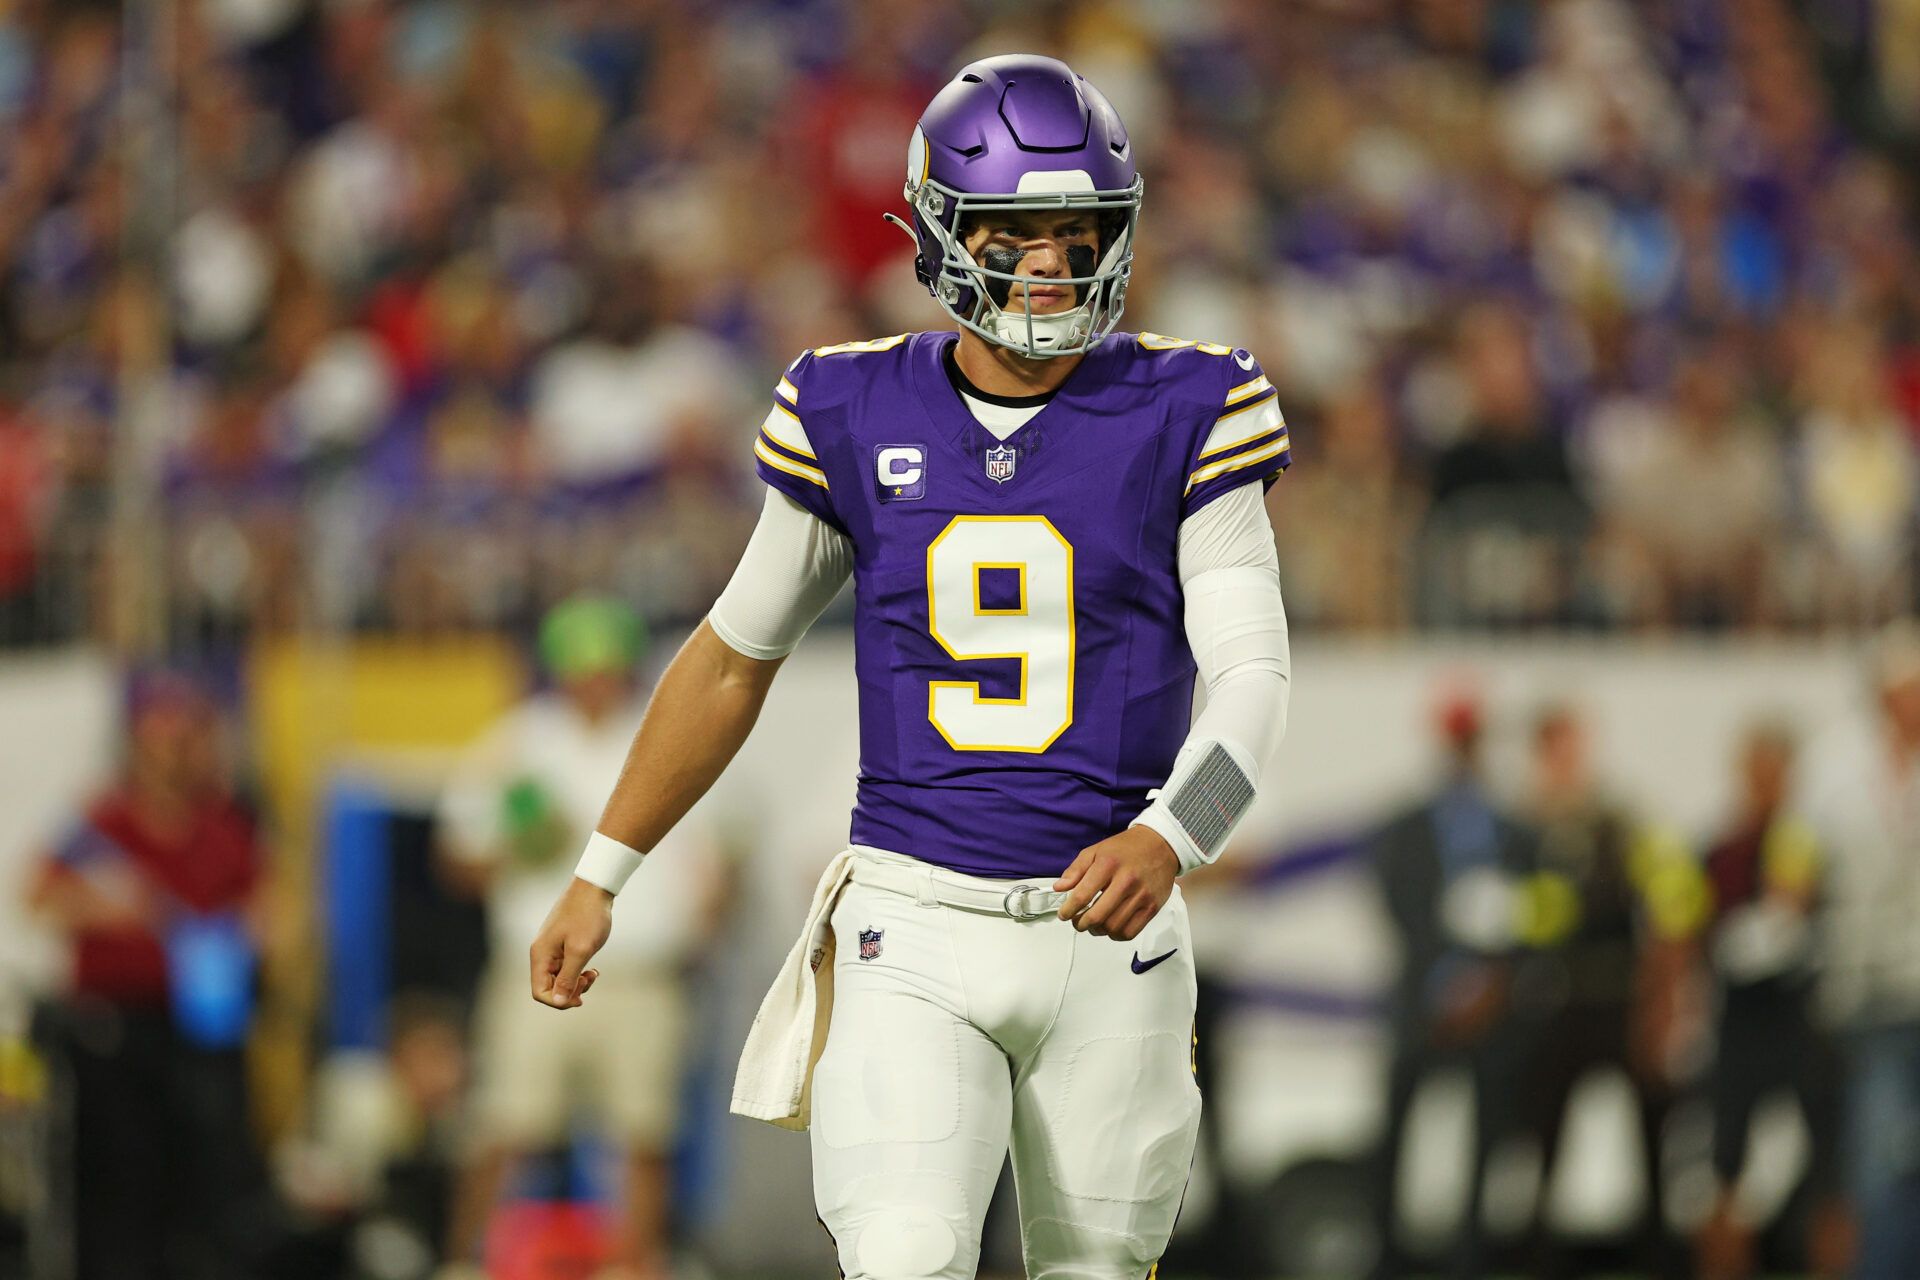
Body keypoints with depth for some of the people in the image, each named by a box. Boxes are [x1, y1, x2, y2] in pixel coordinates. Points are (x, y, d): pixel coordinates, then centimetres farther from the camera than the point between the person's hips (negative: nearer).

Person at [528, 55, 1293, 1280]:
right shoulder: (858, 420, 2)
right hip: (915, 934, 0)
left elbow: (1253, 677, -10)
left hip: (1105, 934, 0)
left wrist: (1167, 837, -30)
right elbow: (735, 655, 15)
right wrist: (600, 876, 15)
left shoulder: (1183, 417, -3)